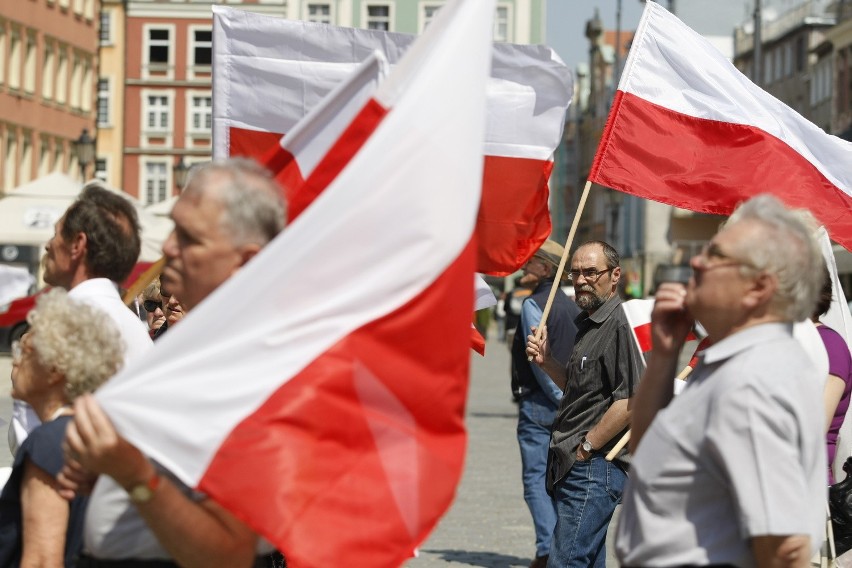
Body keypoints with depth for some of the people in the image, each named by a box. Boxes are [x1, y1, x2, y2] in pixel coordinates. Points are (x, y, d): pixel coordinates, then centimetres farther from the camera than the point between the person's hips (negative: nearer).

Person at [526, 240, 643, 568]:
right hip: (575, 467, 10)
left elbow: (629, 402, -22)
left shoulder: (618, 325, -15)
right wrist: (546, 361, 11)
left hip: (596, 468, -10)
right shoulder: (588, 325, 18)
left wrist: (585, 448, -16)